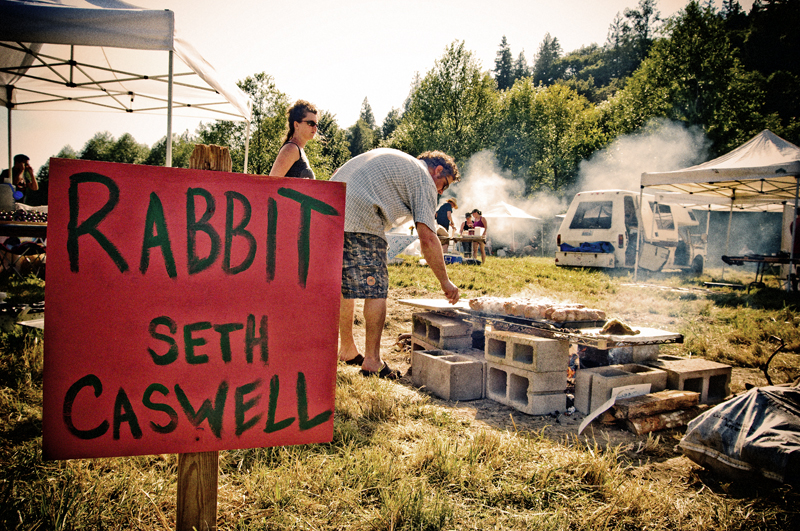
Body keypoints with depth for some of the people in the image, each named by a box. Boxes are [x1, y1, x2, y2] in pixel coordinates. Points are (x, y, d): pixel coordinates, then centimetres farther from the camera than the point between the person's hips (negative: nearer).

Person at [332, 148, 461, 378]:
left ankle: (347, 349, 28)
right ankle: (372, 361, 2)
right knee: (375, 289, -1)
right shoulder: (423, 180, 5)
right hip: (359, 221, -9)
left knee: (343, 286, 17)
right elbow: (427, 238, -4)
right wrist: (445, 282, 2)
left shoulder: (391, 159, 31)